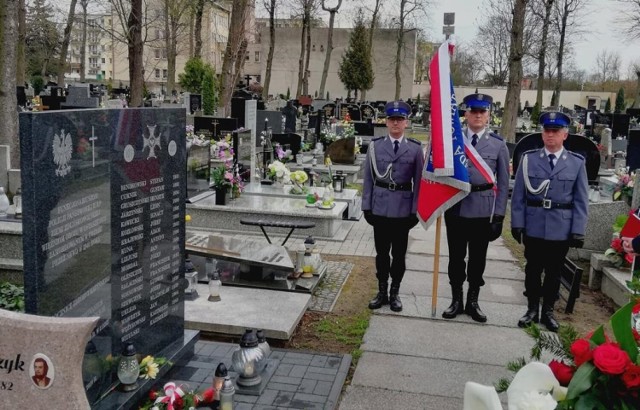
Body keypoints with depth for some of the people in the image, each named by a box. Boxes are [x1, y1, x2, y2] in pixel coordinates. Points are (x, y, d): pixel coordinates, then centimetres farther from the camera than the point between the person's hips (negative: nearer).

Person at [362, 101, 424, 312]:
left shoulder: (415, 148, -1)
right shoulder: (375, 145, 2)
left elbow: (418, 182, 0)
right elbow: (368, 178, 3)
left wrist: (415, 210, -4)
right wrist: (366, 206, 0)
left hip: (403, 208, -1)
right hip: (380, 207, 1)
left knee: (399, 253, 9)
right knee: (381, 251, 10)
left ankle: (394, 293, 22)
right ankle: (382, 292, 22)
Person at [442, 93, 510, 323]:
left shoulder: (498, 144, 1)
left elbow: (503, 182, 2)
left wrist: (499, 214, -3)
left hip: (483, 209, 0)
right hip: (456, 206, 0)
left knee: (478, 257, 10)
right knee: (456, 256, 9)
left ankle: (473, 301, 24)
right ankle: (456, 300, 23)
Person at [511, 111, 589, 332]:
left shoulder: (577, 163, 0)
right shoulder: (528, 159, 0)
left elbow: (581, 200, 0)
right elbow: (518, 195, 0)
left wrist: (578, 231, -4)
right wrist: (517, 224, -5)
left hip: (561, 230, 0)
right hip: (533, 228, 0)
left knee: (554, 272, 12)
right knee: (532, 270, 11)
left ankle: (548, 311, 27)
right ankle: (532, 309, 26)